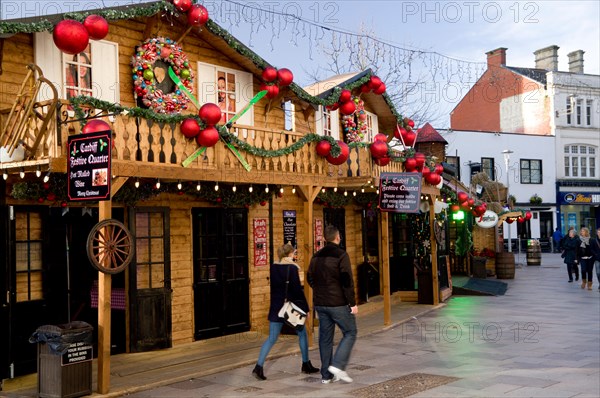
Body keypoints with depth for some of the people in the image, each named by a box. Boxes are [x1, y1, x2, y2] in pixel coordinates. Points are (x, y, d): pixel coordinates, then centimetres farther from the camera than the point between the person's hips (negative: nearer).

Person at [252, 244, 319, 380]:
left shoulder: (273, 267, 3)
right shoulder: (292, 268, -13)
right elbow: (298, 290, -14)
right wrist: (305, 308, -7)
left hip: (276, 307, 4)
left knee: (271, 338, 6)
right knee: (302, 334, 16)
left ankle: (259, 367, -8)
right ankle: (306, 365, 25)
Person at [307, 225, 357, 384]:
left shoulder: (316, 256, 8)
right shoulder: (341, 255, -12)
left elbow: (310, 279, 15)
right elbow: (347, 281, -17)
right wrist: (353, 303, -13)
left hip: (320, 303, 6)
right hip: (338, 303, -6)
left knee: (325, 337, 11)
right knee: (350, 333, 6)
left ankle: (326, 375, 13)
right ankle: (337, 365, -8)